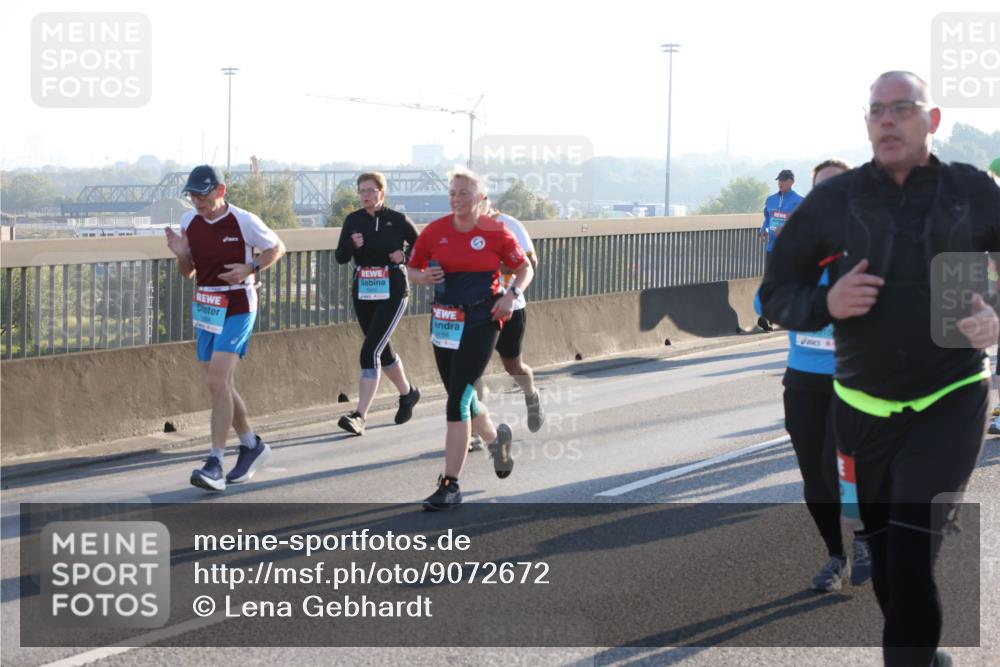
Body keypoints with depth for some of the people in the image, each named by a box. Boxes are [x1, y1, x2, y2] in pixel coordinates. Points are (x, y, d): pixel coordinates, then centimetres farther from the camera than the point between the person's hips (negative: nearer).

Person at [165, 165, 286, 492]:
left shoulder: (244, 221, -12)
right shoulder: (189, 221, 3)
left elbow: (277, 247, 3)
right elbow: (187, 272, 13)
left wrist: (250, 269, -14)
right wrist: (180, 254, -10)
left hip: (237, 308, -6)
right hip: (205, 307, 6)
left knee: (218, 381, -18)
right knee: (220, 385, 11)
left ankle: (214, 463, -18)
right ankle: (251, 445, 31)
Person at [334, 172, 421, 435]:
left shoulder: (397, 220, -5)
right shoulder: (353, 220, 3)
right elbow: (341, 257, 2)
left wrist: (404, 255, -12)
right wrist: (352, 245, -19)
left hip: (392, 292, -5)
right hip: (362, 293, 5)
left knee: (370, 351, -16)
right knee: (383, 351, 18)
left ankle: (359, 416, -19)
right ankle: (407, 393, 43)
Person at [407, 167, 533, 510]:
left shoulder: (495, 233, -5)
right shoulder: (434, 231, 2)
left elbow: (525, 269, 7)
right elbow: (412, 269, 14)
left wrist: (511, 294, -11)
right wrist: (424, 277, -9)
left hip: (481, 322, -5)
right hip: (444, 323, 5)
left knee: (458, 401, -12)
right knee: (461, 398, 16)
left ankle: (450, 485, -8)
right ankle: (496, 437, 50)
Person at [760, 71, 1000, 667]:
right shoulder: (833, 200, -2)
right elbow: (776, 293, 3)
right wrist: (826, 303, -17)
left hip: (950, 401, -2)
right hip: (864, 409, 3)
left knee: (913, 547, -15)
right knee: (885, 548, 13)